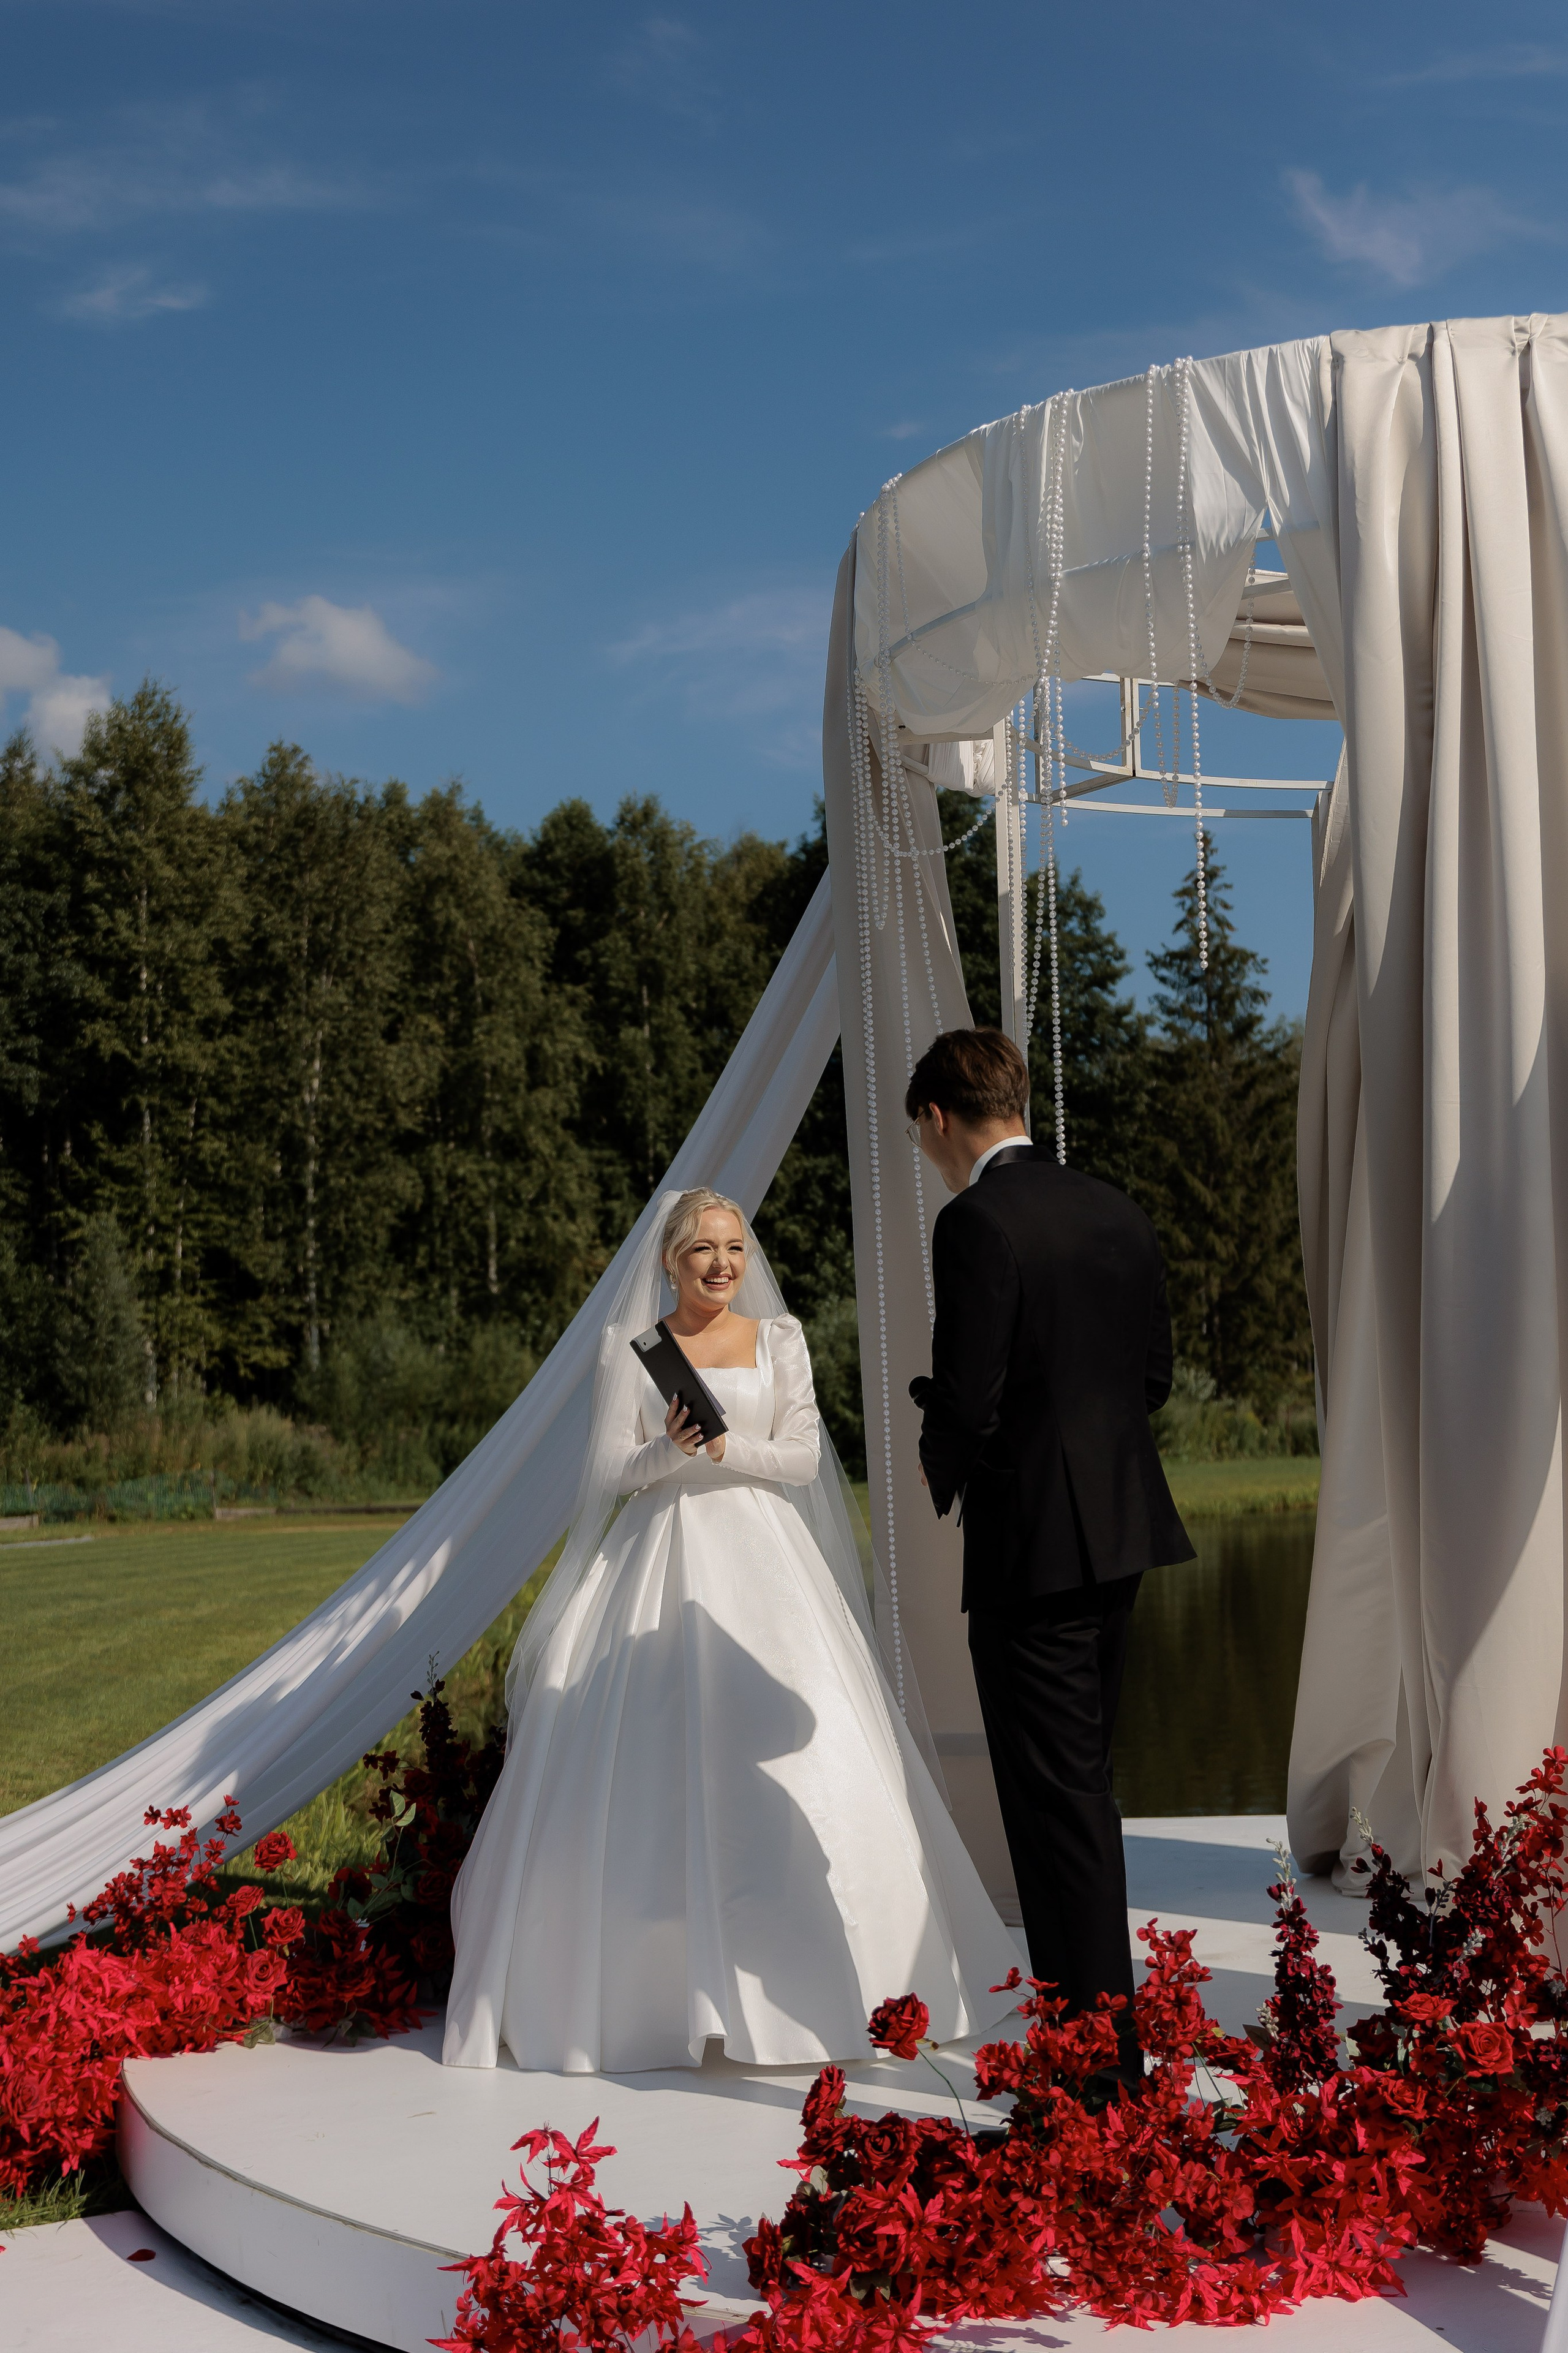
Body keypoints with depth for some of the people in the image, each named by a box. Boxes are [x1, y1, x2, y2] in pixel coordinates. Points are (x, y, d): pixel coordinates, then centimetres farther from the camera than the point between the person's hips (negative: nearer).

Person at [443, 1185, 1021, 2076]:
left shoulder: (779, 1338, 8)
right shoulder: (630, 1346, 6)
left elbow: (803, 1458, 2)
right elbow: (613, 1470, 2)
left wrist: (726, 1445, -14)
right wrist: (672, 1448, -17)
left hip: (760, 1565, 1)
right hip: (661, 1563, 0)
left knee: (781, 1757, -6)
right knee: (654, 1763, -5)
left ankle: (796, 1974, 4)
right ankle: (660, 1980, 2)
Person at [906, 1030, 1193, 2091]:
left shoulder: (975, 1222, -16)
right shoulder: (1116, 1210, 9)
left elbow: (966, 1401, -18)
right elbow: (1155, 1372, 14)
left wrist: (942, 1472, 2)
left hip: (1031, 1541, -8)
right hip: (1125, 1527, 8)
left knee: (1056, 1804, -1)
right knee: (1085, 1786, 20)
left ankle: (1108, 2058, 2)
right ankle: (1091, 2015, 30)